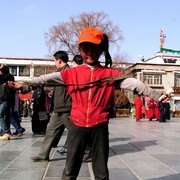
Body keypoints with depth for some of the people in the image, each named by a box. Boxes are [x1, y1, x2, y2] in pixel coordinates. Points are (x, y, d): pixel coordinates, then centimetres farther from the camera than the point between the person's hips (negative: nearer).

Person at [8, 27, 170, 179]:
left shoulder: (111, 74, 1)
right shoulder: (72, 73, 3)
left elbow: (133, 83, -6)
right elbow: (49, 78, -7)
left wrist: (157, 95, -15)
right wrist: (24, 84, -16)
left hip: (100, 127, 0)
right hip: (77, 126, 1)